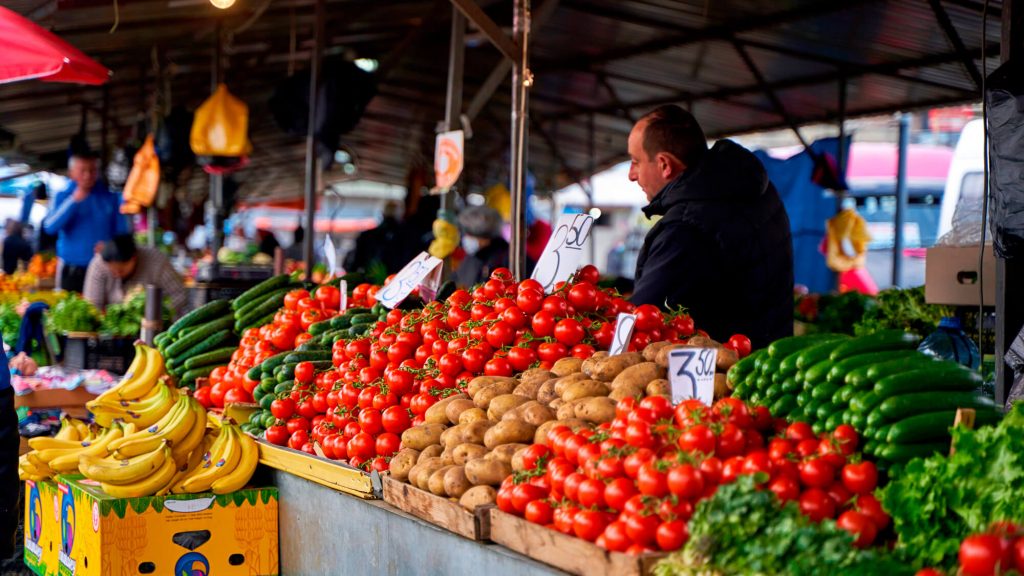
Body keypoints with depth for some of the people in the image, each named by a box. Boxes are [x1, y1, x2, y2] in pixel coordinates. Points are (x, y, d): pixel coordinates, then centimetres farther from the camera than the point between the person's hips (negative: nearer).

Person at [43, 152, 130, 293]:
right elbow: (50, 227, -9)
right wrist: (74, 200, -15)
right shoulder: (63, 197, 6)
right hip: (71, 271, 0)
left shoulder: (111, 198, 6)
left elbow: (123, 232, 8)